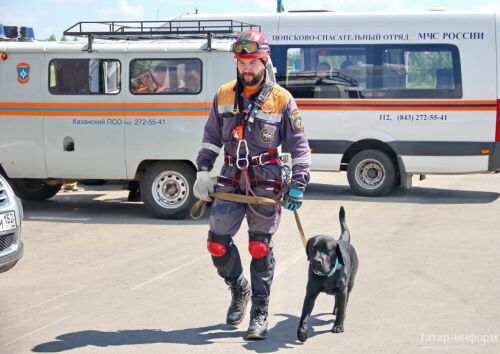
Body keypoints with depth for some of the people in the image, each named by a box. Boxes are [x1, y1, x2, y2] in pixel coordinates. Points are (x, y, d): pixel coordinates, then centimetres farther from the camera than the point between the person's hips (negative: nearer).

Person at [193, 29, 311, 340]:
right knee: (217, 243, 0)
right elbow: (211, 137, 15)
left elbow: (299, 145, -1)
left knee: (260, 248, 0)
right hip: (231, 179, 3)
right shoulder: (224, 96, 6)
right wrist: (203, 171, 5)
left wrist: (299, 185, -6)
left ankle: (260, 313, 11)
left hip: (266, 182, -3)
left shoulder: (282, 100, -5)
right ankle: (239, 290, 28)